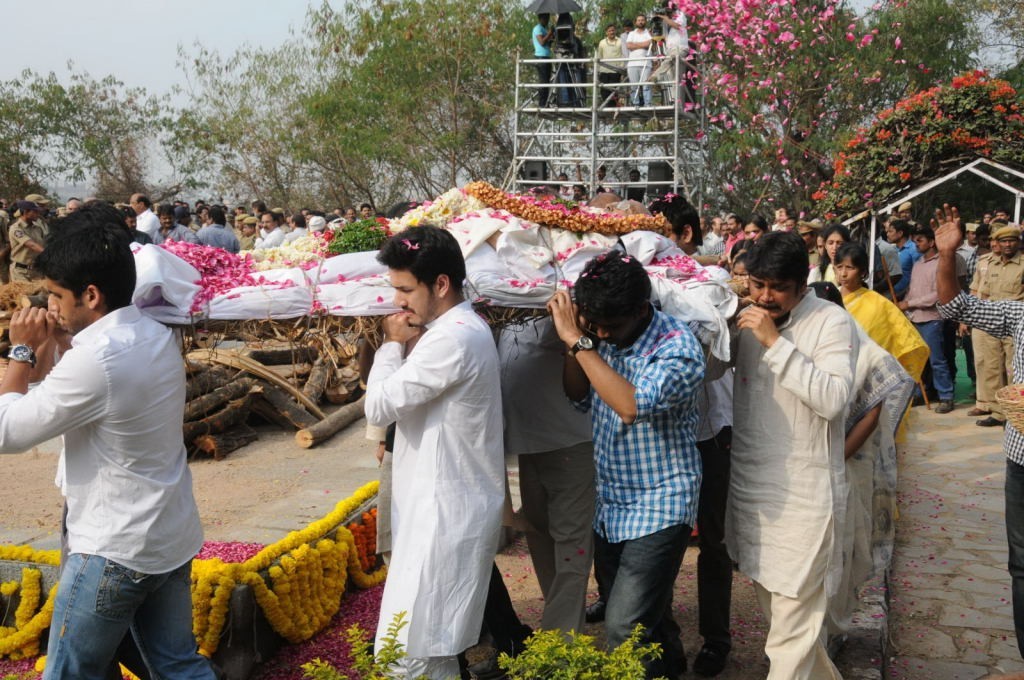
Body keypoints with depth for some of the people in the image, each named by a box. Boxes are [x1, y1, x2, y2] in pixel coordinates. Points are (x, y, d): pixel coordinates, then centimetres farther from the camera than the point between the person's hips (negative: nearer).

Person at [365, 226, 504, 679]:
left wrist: (392, 345, -7)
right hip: (451, 504, 11)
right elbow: (408, 400, 21)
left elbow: (379, 407, -19)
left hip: (445, 512, -11)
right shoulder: (464, 329, 12)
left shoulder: (452, 338, -22)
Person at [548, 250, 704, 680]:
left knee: (625, 629, -13)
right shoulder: (603, 337, -3)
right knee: (647, 613, 23)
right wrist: (574, 337, -10)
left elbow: (635, 405, -36)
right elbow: (579, 396, 7)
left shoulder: (677, 346, -21)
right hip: (610, 504, 7)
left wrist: (578, 341, -32)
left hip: (658, 508, -7)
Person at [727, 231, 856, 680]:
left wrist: (776, 343, -23)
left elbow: (833, 399, -23)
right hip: (748, 487, 6)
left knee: (792, 638, -3)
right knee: (779, 612, 20)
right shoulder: (746, 319, 6)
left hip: (803, 495, -6)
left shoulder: (831, 323, -10)